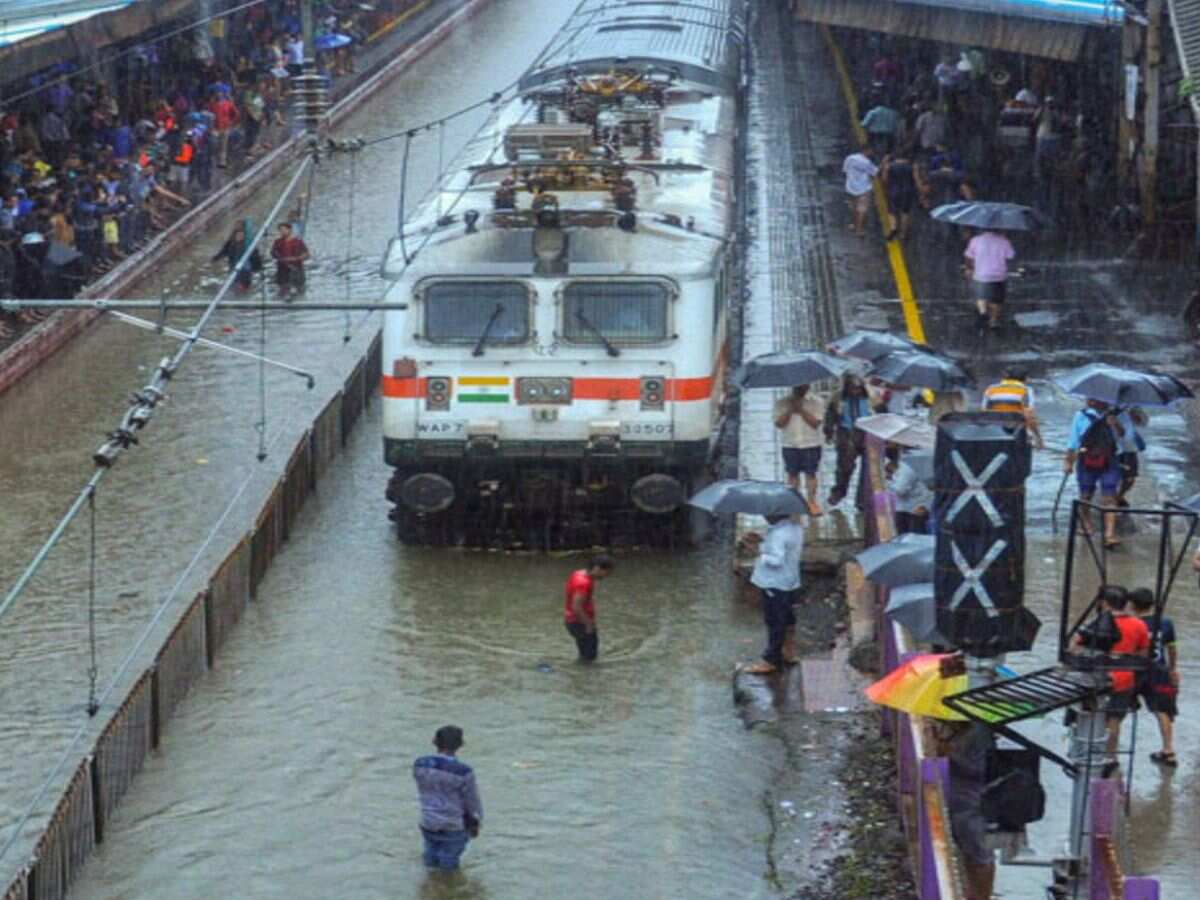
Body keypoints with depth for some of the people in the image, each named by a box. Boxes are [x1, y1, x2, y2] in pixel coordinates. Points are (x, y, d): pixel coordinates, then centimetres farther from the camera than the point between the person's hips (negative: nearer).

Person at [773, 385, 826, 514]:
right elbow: (778, 424, -4)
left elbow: (816, 423, -10)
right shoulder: (782, 403, 3)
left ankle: (812, 502, 2)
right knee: (792, 474, 5)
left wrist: (801, 410, -17)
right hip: (790, 445, 1)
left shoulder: (816, 402, -1)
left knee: (810, 473, -2)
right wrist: (790, 410, -15)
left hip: (811, 445, -1)